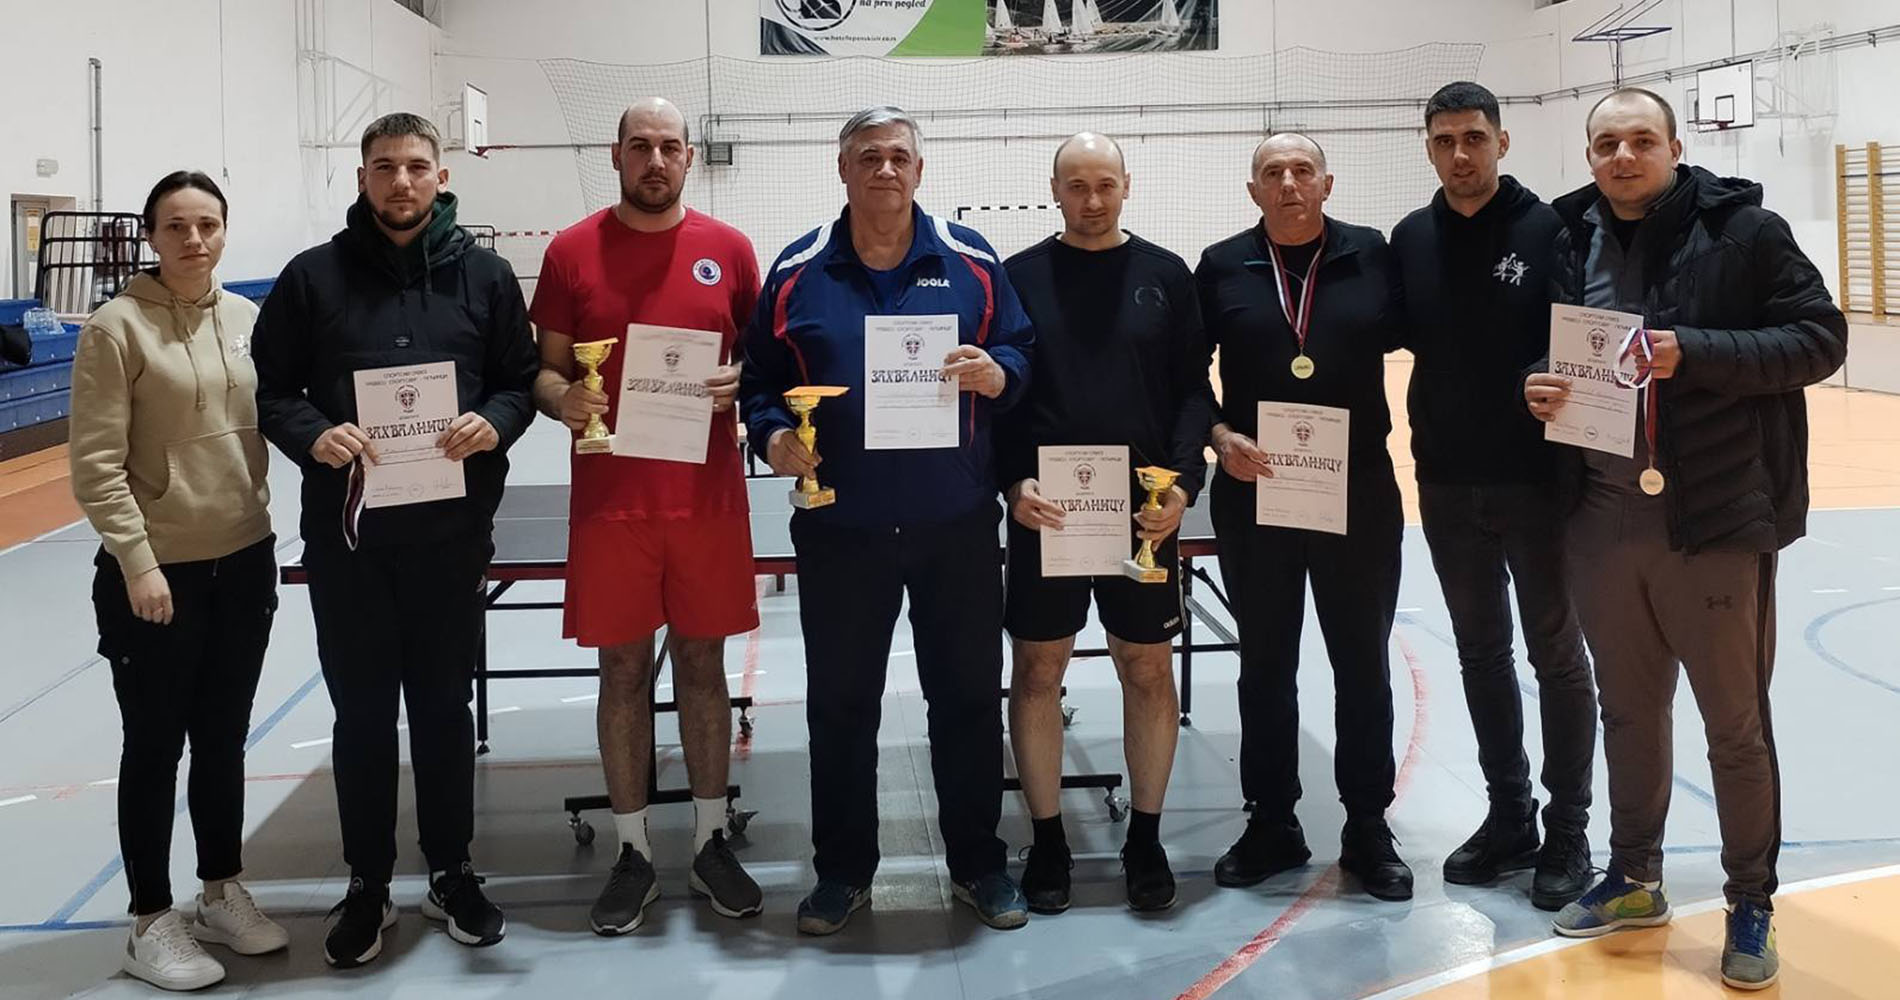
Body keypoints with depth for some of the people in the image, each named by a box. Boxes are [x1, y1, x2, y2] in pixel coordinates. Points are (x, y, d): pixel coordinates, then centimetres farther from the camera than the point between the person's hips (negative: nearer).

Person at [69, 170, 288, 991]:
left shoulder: (248, 320, 4)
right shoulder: (116, 328, -12)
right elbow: (96, 467, -13)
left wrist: (259, 525, 12)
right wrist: (138, 563, -17)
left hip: (245, 564, 5)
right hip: (155, 575, -5)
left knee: (223, 740, 16)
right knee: (155, 748, 6)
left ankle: (222, 895, 31)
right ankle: (151, 925, 18)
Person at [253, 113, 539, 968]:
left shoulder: (484, 276, 4)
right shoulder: (313, 277, 2)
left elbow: (521, 380, 7)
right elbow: (271, 390, 4)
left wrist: (494, 423, -14)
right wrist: (314, 436, -16)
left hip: (451, 534, 0)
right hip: (345, 536, 0)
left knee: (445, 707, 12)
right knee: (361, 715, 9)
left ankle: (451, 873, 27)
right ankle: (367, 887, 23)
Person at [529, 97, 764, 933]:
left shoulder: (729, 249, 5)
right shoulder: (571, 251, 2)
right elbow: (544, 369, 6)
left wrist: (740, 387, -10)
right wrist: (561, 399, -16)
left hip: (708, 498, 1)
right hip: (610, 502, -1)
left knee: (703, 663, 9)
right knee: (622, 670, 6)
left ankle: (711, 843, 21)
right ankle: (633, 855, 17)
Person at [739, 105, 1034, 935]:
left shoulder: (971, 261, 2)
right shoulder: (797, 272, 2)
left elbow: (1020, 356, 6)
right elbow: (761, 381, 6)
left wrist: (994, 375, -16)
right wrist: (775, 438, -13)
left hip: (956, 523, 0)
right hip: (839, 526, 0)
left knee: (968, 693, 9)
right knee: (840, 702, 9)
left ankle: (978, 860, 25)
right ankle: (843, 869, 24)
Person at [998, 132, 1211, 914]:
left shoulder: (1165, 276, 5)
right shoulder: (1019, 277, 3)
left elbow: (1194, 391, 3)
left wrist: (1183, 483, -10)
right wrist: (1014, 481, -13)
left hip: (1144, 510, 1)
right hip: (1046, 511, 0)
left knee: (1149, 670, 7)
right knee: (1037, 670, 5)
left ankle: (1145, 838, 22)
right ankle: (1047, 841, 19)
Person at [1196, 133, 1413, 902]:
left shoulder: (1373, 256, 0)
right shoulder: (1222, 267, 1)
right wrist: (1218, 437, -11)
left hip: (1361, 495, 0)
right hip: (1252, 496, 1)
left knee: (1363, 665, 9)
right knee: (1265, 666, 11)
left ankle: (1368, 830, 22)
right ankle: (1272, 824, 24)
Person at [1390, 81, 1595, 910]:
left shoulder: (1548, 230, -7)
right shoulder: (1411, 239, 5)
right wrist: (1426, 438, -1)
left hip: (1537, 479, -4)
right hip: (1447, 484, 4)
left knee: (1556, 653, 5)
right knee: (1481, 652, 12)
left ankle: (1567, 833, 15)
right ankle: (1508, 816, 25)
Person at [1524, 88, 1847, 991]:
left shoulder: (1743, 229, -7)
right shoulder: (1571, 240, 5)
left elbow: (1820, 338, -9)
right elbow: (1546, 351, 15)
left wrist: (1695, 353, -21)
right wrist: (1538, 386, -8)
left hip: (1716, 521, -4)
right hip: (1602, 521, 4)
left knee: (1736, 723, 7)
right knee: (1628, 710, 17)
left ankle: (1751, 904, 23)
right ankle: (1634, 878, 34)